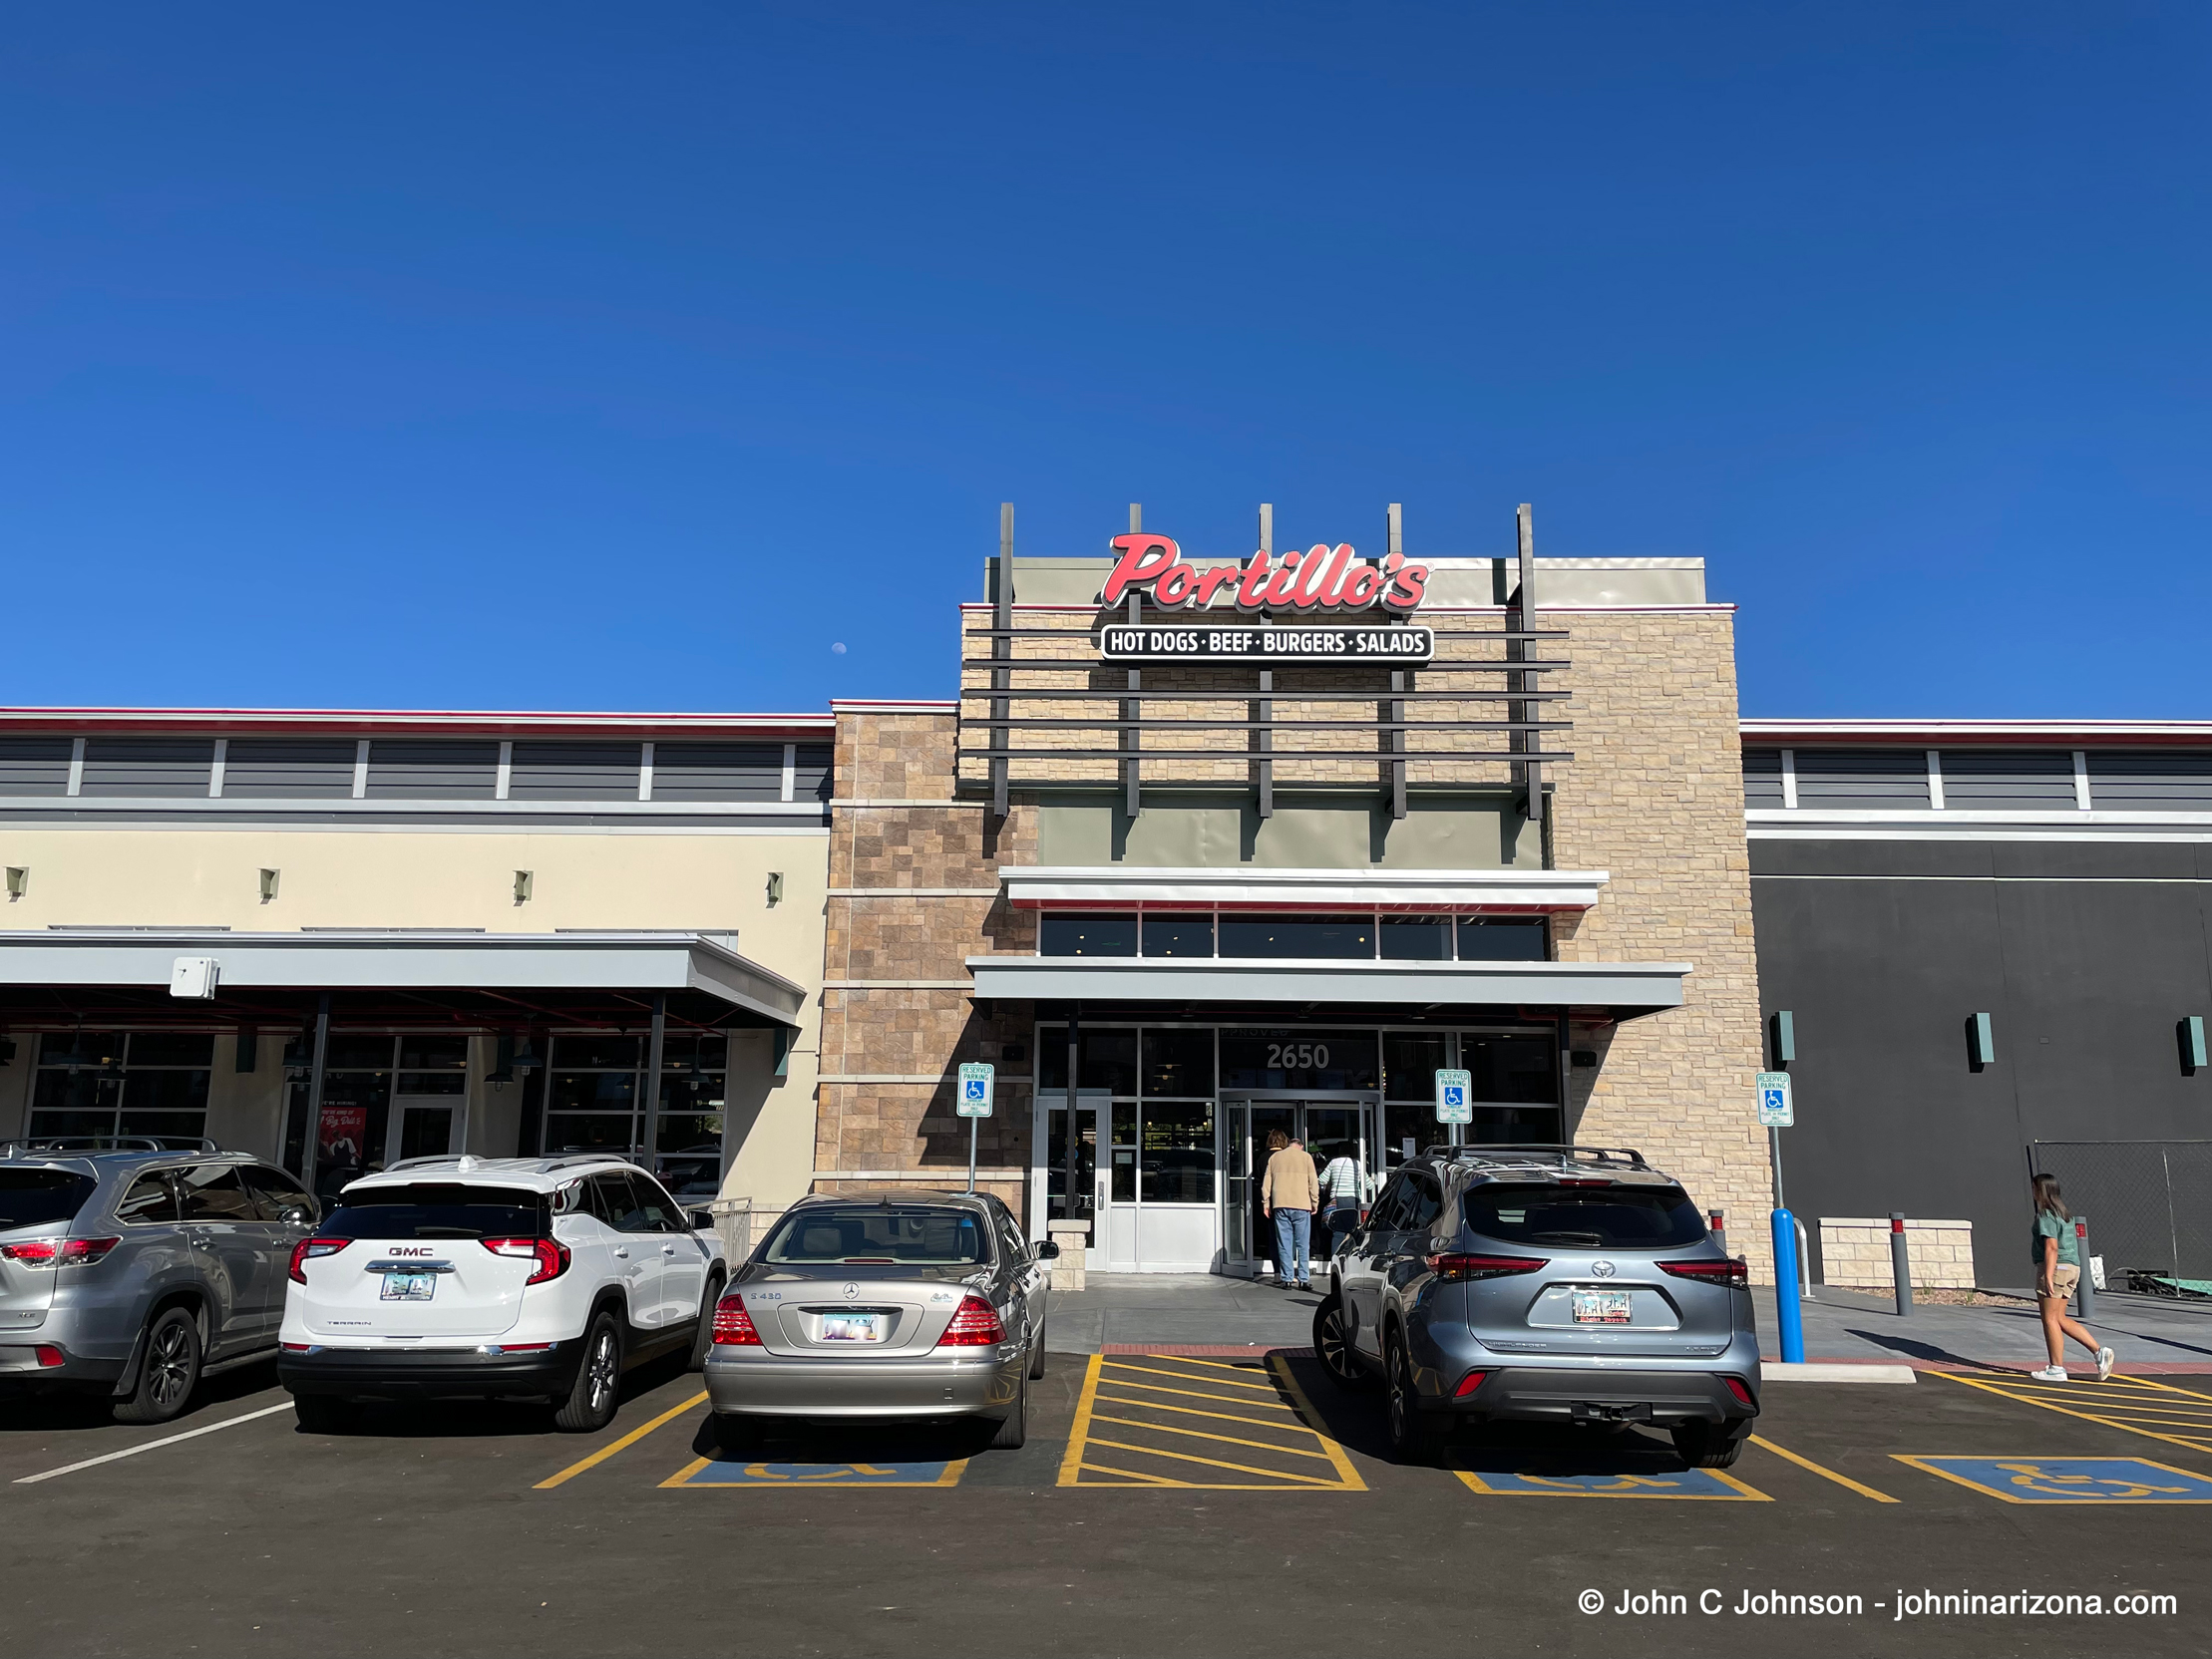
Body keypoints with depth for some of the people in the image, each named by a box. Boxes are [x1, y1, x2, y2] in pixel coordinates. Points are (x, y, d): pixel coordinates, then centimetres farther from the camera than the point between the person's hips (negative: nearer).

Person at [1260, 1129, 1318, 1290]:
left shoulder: (1273, 1158, 12)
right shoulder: (1305, 1157, 6)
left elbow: (1266, 1182, 10)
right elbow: (1313, 1182, 2)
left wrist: (1265, 1202, 15)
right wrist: (1315, 1203, 8)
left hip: (1280, 1205, 2)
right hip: (1301, 1205, -2)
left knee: (1284, 1243, 4)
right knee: (1302, 1244, 1)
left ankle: (1286, 1278, 2)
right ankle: (1303, 1279, -3)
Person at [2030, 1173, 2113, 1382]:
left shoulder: (2046, 1215, -12)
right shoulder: (2064, 1213, 17)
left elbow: (2051, 1247, -20)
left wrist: (2048, 1276, -21)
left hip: (2054, 1268, -9)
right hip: (2072, 1267, 9)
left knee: (2050, 1319, -2)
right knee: (2059, 1319, 13)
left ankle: (2057, 1369, -1)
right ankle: (2099, 1352, 3)